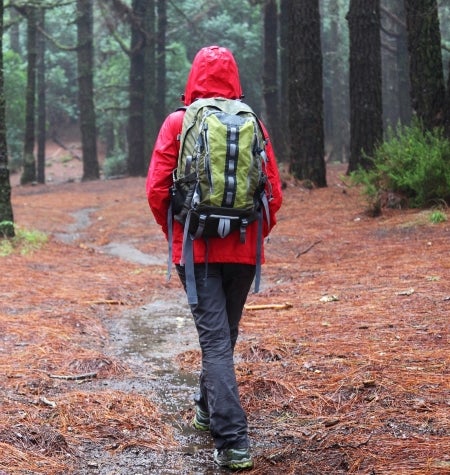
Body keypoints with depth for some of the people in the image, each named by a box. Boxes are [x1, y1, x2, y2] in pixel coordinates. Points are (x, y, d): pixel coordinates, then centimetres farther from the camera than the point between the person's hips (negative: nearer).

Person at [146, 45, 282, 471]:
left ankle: (232, 443, -13)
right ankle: (207, 407, 41)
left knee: (215, 339, -4)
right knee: (225, 334, 21)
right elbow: (274, 192, 1)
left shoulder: (177, 123, -4)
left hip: (197, 249, -2)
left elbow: (157, 190, -7)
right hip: (243, 251, 3)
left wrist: (174, 235, 9)